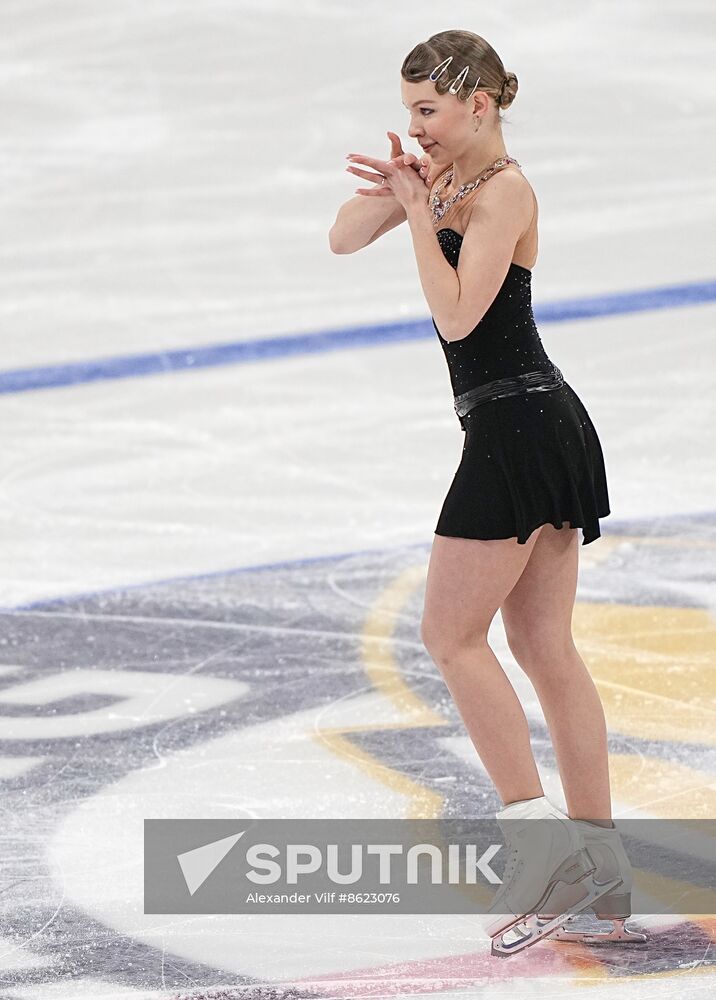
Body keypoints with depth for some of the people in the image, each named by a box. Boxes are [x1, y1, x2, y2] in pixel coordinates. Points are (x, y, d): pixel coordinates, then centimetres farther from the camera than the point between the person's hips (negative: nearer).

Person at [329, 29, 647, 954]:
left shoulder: (502, 190, -13)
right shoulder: (444, 175, 13)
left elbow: (457, 315, -21)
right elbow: (343, 240, 14)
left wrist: (419, 211, -17)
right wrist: (391, 190, -5)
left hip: (518, 427, -10)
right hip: (542, 429, 10)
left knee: (451, 635, -7)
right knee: (545, 648, 9)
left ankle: (537, 835, -8)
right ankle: (602, 880, 10)